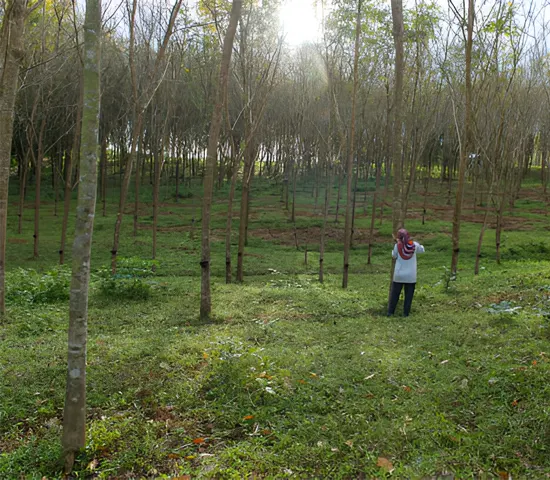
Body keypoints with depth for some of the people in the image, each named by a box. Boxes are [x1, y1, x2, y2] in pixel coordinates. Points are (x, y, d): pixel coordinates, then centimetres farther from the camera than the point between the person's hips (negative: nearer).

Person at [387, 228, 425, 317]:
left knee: (394, 293, 8)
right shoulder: (414, 245, -5)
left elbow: (394, 256, 7)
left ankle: (390, 312, 12)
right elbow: (422, 250, 15)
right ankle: (406, 312, 9)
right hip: (411, 276, 1)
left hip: (399, 274, 0)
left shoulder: (398, 245, -9)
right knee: (408, 295, 8)